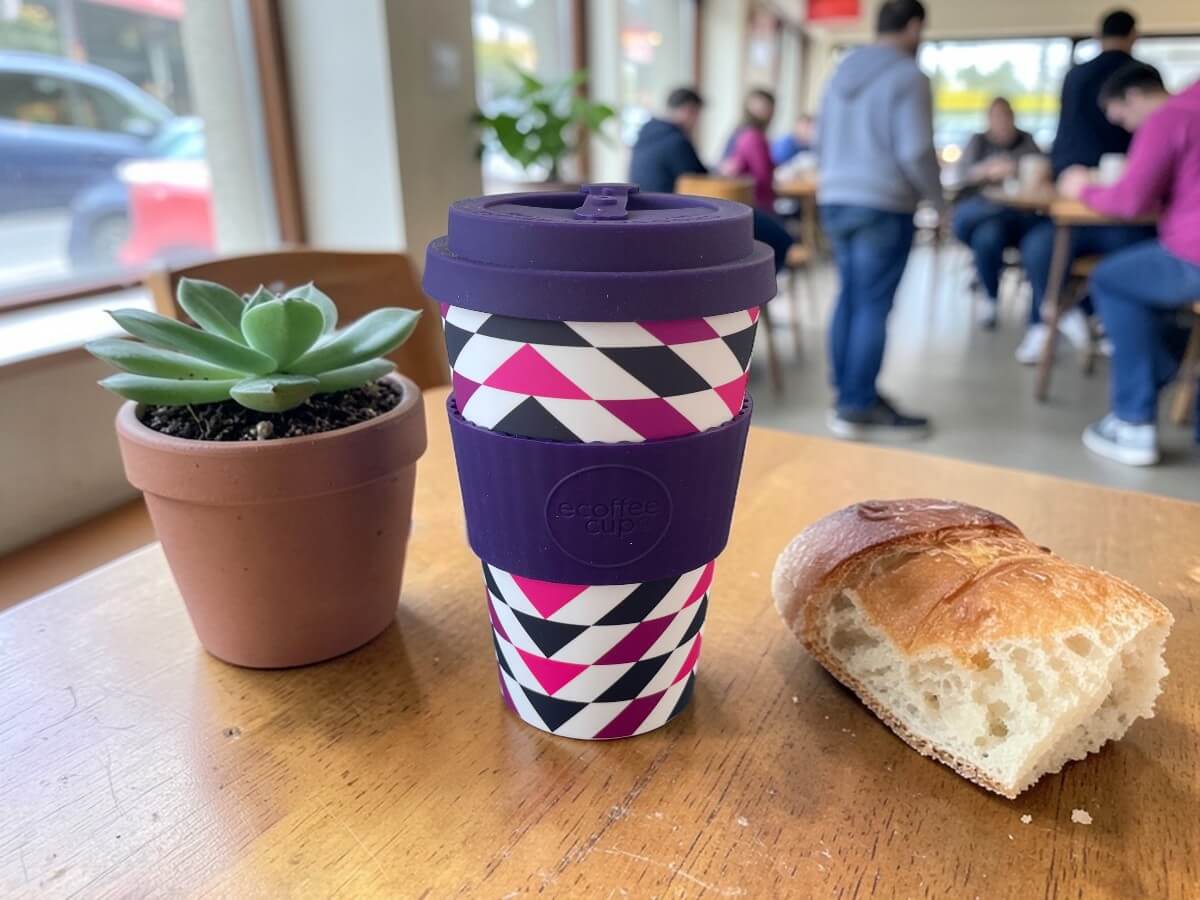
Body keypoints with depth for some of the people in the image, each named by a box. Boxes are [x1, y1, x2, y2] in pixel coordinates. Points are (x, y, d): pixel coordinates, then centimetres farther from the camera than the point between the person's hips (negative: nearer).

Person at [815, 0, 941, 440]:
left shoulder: (841, 72, 15)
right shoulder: (907, 76, -8)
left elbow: (821, 143, 21)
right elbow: (915, 152, -14)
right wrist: (938, 200, -1)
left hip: (834, 201, 8)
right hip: (882, 205, -8)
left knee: (850, 298, 12)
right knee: (873, 306, -5)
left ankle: (847, 394, 17)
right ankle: (858, 408, -3)